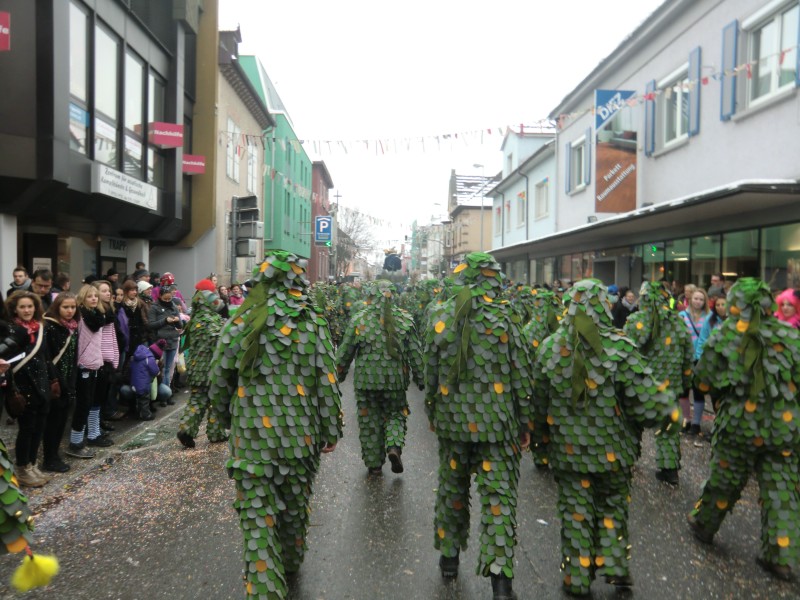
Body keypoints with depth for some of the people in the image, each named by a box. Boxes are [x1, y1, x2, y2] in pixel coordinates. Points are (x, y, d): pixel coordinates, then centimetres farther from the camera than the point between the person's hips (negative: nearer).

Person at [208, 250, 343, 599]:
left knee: (258, 517, 4)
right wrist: (331, 431, 6)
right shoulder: (313, 326, -6)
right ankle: (290, 564, 46)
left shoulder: (240, 324, -5)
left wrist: (225, 418, 19)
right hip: (301, 437, 2)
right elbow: (327, 385, -6)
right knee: (295, 505, 23)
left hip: (251, 438, -2)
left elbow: (218, 380, 1)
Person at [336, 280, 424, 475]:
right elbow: (415, 353, 2)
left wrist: (339, 376, 15)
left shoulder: (358, 319, -5)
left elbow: (345, 352, 1)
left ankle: (374, 463, 20)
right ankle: (394, 447, -5)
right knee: (395, 414, 19)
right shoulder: (404, 319, -2)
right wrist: (420, 378, 12)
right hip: (395, 379, 1)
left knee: (370, 422, 12)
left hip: (365, 380, 0)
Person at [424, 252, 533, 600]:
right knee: (498, 494, 4)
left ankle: (449, 556, 33)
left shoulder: (440, 316, 0)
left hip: (452, 418, 3)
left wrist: (432, 413, 18)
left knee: (452, 487, 19)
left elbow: (430, 371, 6)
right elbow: (520, 375, -5)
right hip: (496, 422, -3)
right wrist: (525, 422, 4)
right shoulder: (504, 317, -8)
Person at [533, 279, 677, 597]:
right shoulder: (619, 346, -16)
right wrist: (668, 415, 4)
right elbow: (644, 396, -16)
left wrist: (539, 429, 20)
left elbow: (539, 400, 4)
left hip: (567, 448, 2)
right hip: (613, 448, -1)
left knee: (575, 510, 15)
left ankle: (577, 577, 24)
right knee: (613, 505, 22)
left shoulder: (549, 347, -6)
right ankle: (613, 564, 25)